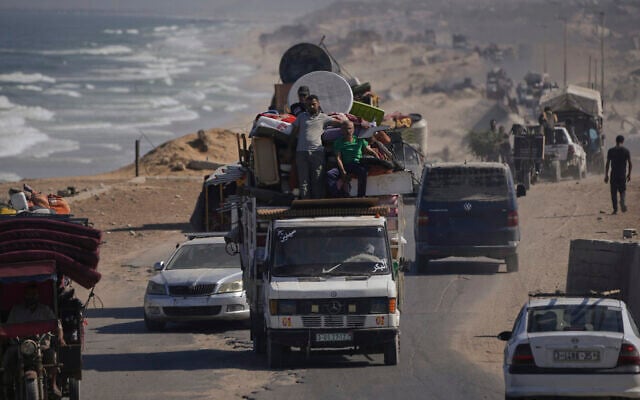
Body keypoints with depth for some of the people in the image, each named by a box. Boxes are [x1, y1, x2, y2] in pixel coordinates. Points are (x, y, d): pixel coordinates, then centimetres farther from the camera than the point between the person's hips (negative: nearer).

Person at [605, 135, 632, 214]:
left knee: (614, 192, 6)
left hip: (613, 174, -1)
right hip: (623, 174, 1)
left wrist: (606, 175, 3)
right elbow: (630, 163, 0)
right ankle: (622, 200, -17)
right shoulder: (626, 151, 0)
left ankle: (615, 209, 3)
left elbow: (607, 164, -2)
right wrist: (629, 174, 11)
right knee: (622, 190, 13)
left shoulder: (611, 151, -1)